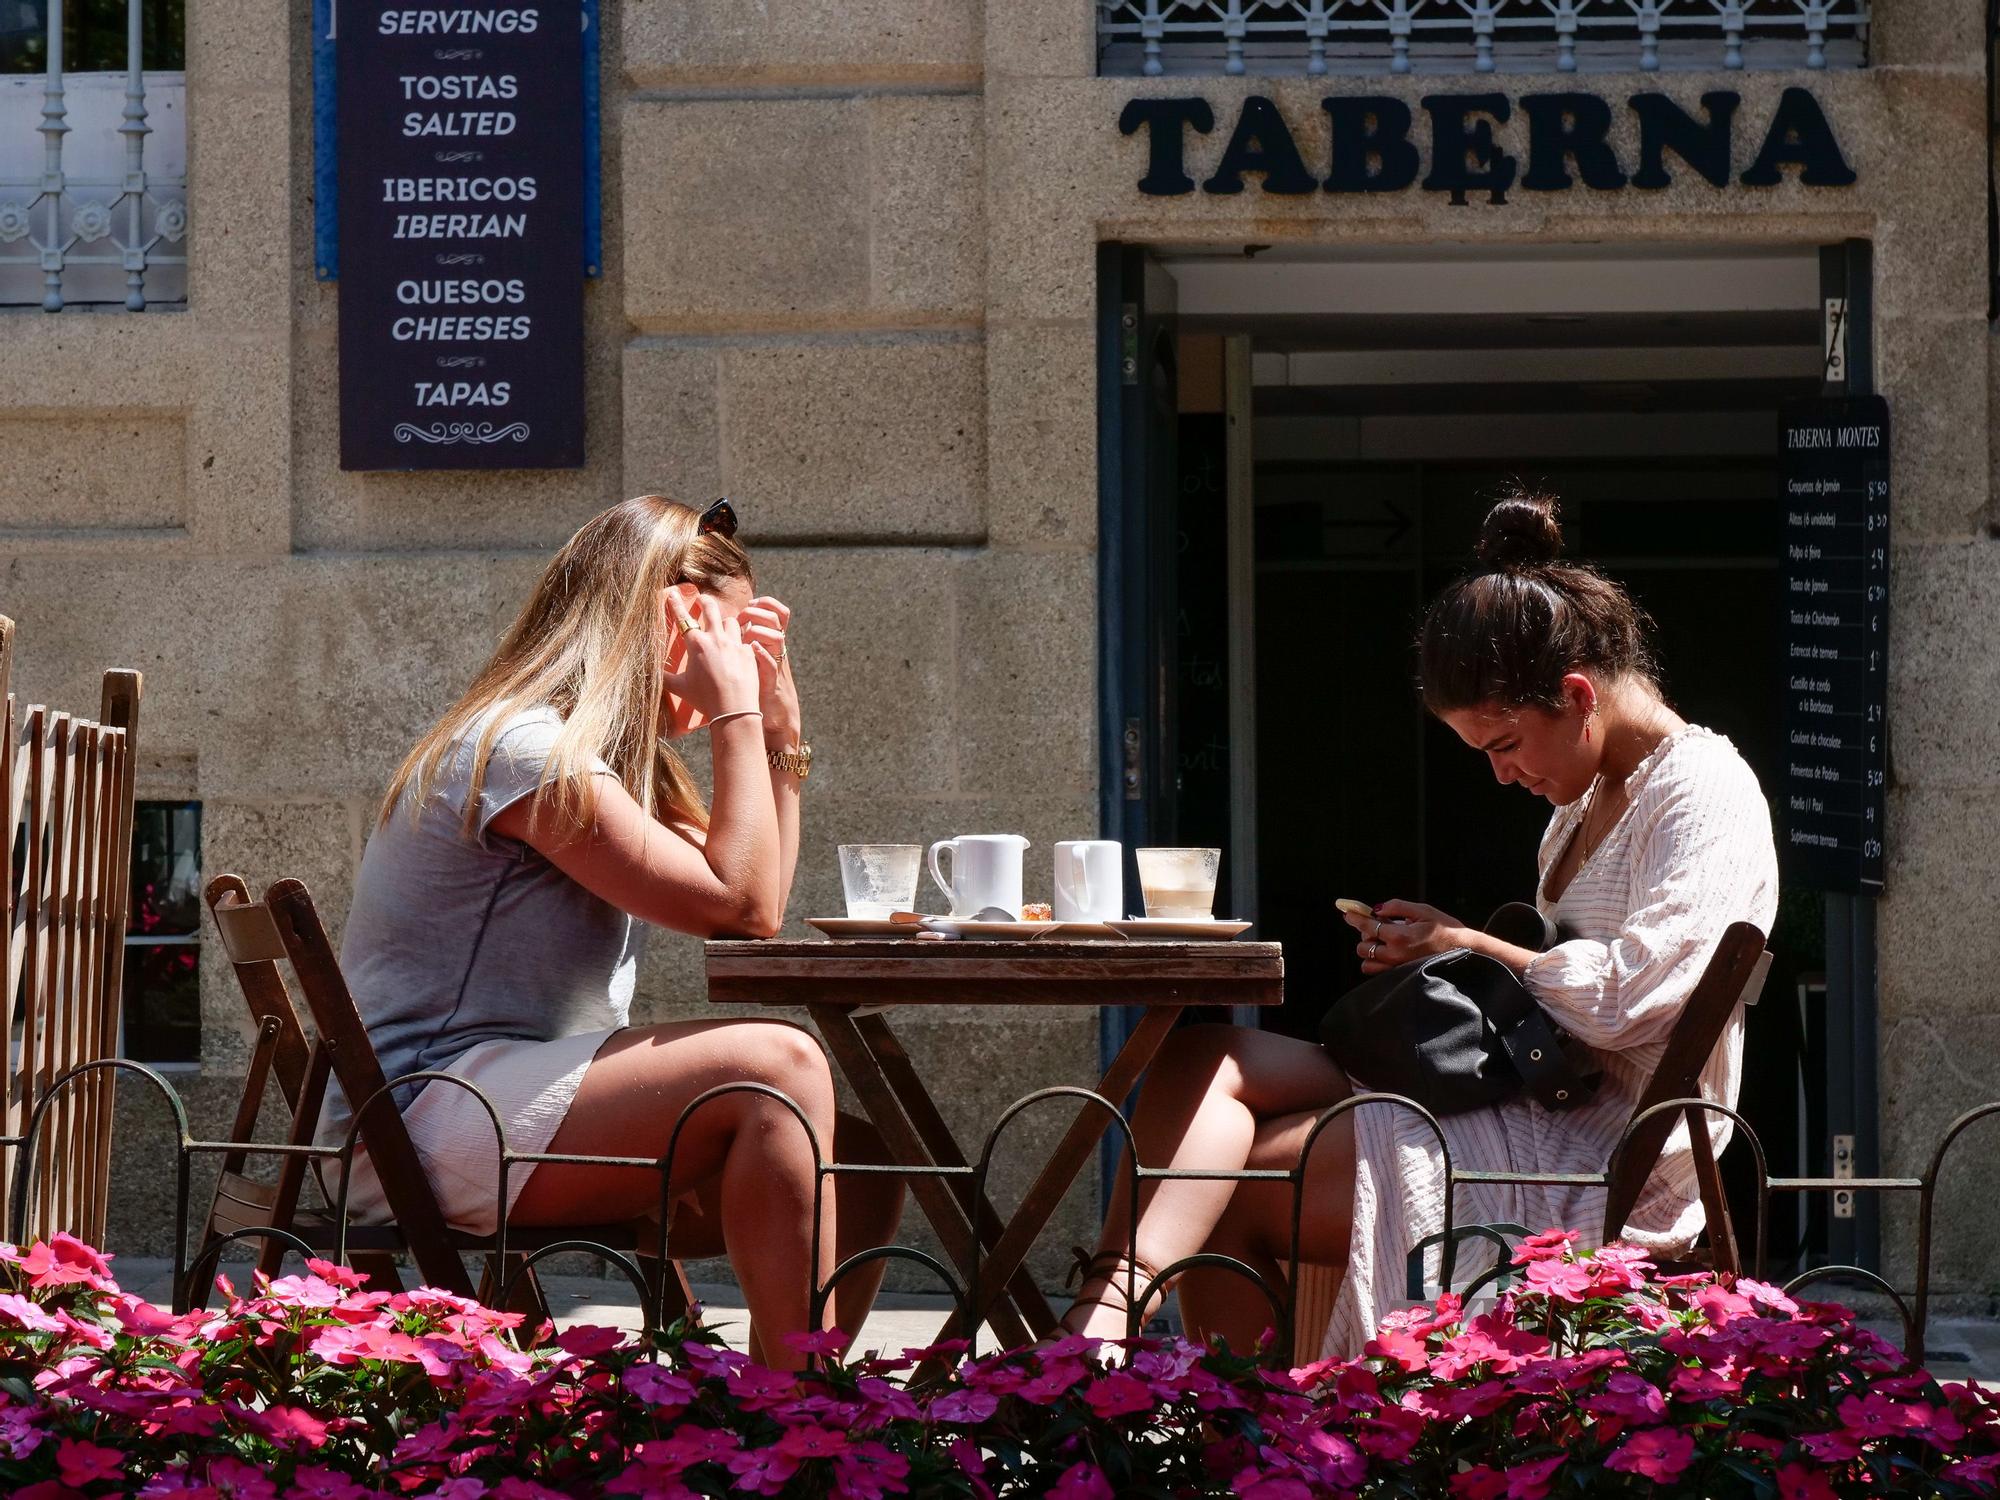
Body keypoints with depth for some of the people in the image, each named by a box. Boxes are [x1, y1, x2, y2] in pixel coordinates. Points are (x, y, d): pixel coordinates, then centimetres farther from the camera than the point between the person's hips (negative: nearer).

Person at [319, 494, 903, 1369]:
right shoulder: (524, 749, -13)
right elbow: (739, 906, -16)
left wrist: (778, 728, 15)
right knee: (777, 1065, -26)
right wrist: (735, 714, -8)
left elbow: (753, 910, 18)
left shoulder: (612, 755, 19)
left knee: (858, 1169, -4)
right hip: (426, 1122, -10)